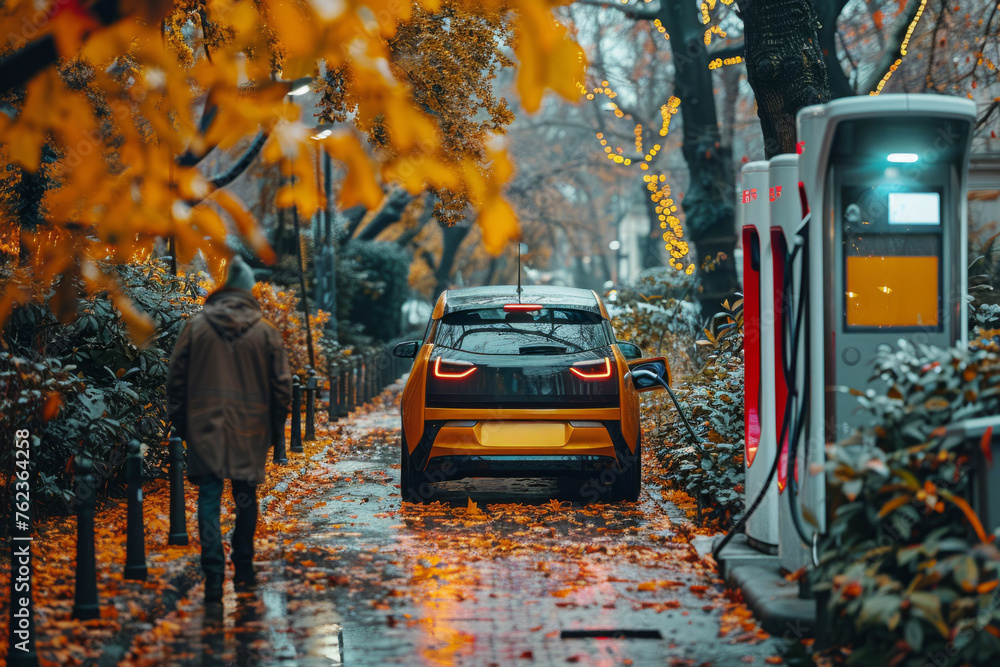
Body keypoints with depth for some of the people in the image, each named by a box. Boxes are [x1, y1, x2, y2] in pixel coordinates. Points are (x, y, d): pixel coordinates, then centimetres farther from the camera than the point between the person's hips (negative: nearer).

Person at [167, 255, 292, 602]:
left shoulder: (197, 327, -1)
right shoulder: (266, 332, 0)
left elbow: (176, 379, 2)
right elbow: (281, 385, 3)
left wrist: (180, 422, 11)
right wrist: (275, 428, 14)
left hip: (205, 429, -1)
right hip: (250, 430, 1)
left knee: (209, 498, -1)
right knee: (245, 496, 15)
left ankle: (214, 574, -11)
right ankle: (244, 568, 23)